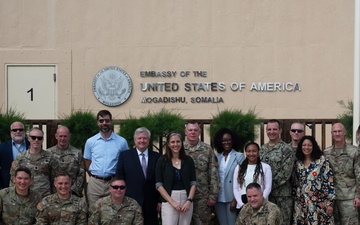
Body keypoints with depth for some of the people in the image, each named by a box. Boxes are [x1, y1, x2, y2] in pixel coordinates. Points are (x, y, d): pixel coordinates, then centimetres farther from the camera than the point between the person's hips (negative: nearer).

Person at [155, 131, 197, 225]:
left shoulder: (188, 160, 6)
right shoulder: (162, 161, 0)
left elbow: (193, 183, 7)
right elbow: (159, 185, -3)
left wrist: (189, 201, -7)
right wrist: (172, 202, -10)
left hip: (186, 200, 2)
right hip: (169, 200, -2)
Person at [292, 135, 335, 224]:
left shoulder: (322, 161, -4)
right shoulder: (297, 163, 9)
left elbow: (329, 182, -7)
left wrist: (330, 203, -11)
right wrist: (293, 201, 11)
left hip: (319, 204, -4)